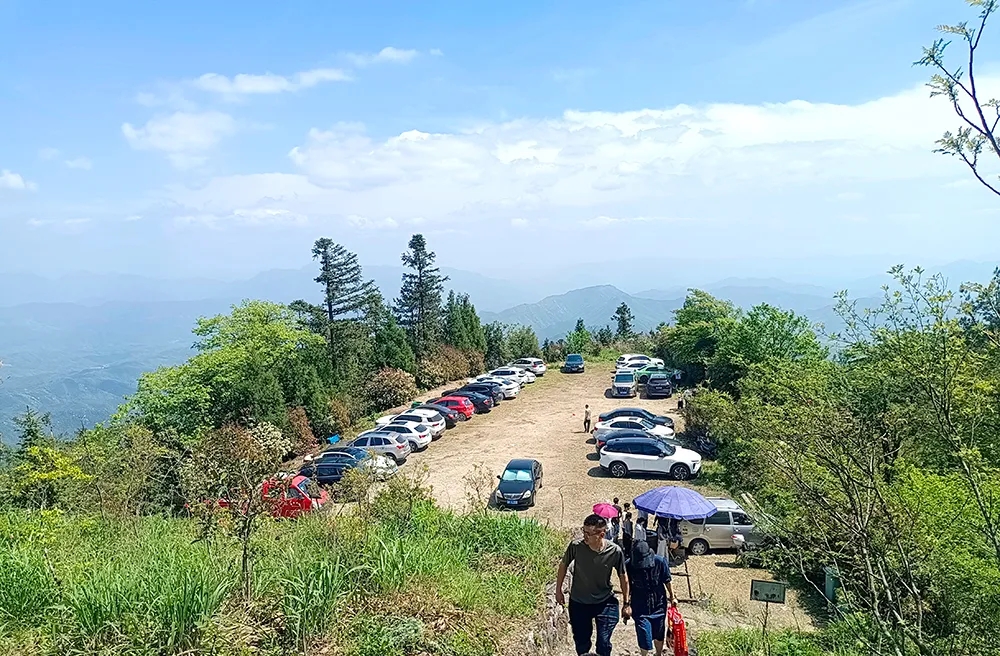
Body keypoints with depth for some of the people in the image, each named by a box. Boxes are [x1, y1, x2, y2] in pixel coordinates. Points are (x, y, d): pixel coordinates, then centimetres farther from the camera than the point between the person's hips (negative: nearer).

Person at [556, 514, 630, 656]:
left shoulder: (615, 551, -22)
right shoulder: (576, 546, -23)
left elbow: (623, 577, -5)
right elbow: (563, 565, -3)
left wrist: (626, 604, 3)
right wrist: (558, 590, 5)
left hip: (605, 602, -1)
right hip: (578, 603, 1)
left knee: (604, 644, -1)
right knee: (581, 643, 14)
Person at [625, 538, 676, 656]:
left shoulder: (660, 561, -20)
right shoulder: (628, 565, -21)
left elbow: (667, 581, -3)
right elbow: (627, 587, -5)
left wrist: (672, 597, 9)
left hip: (659, 605, 2)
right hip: (640, 608, -1)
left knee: (659, 634, 19)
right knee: (644, 637, -3)